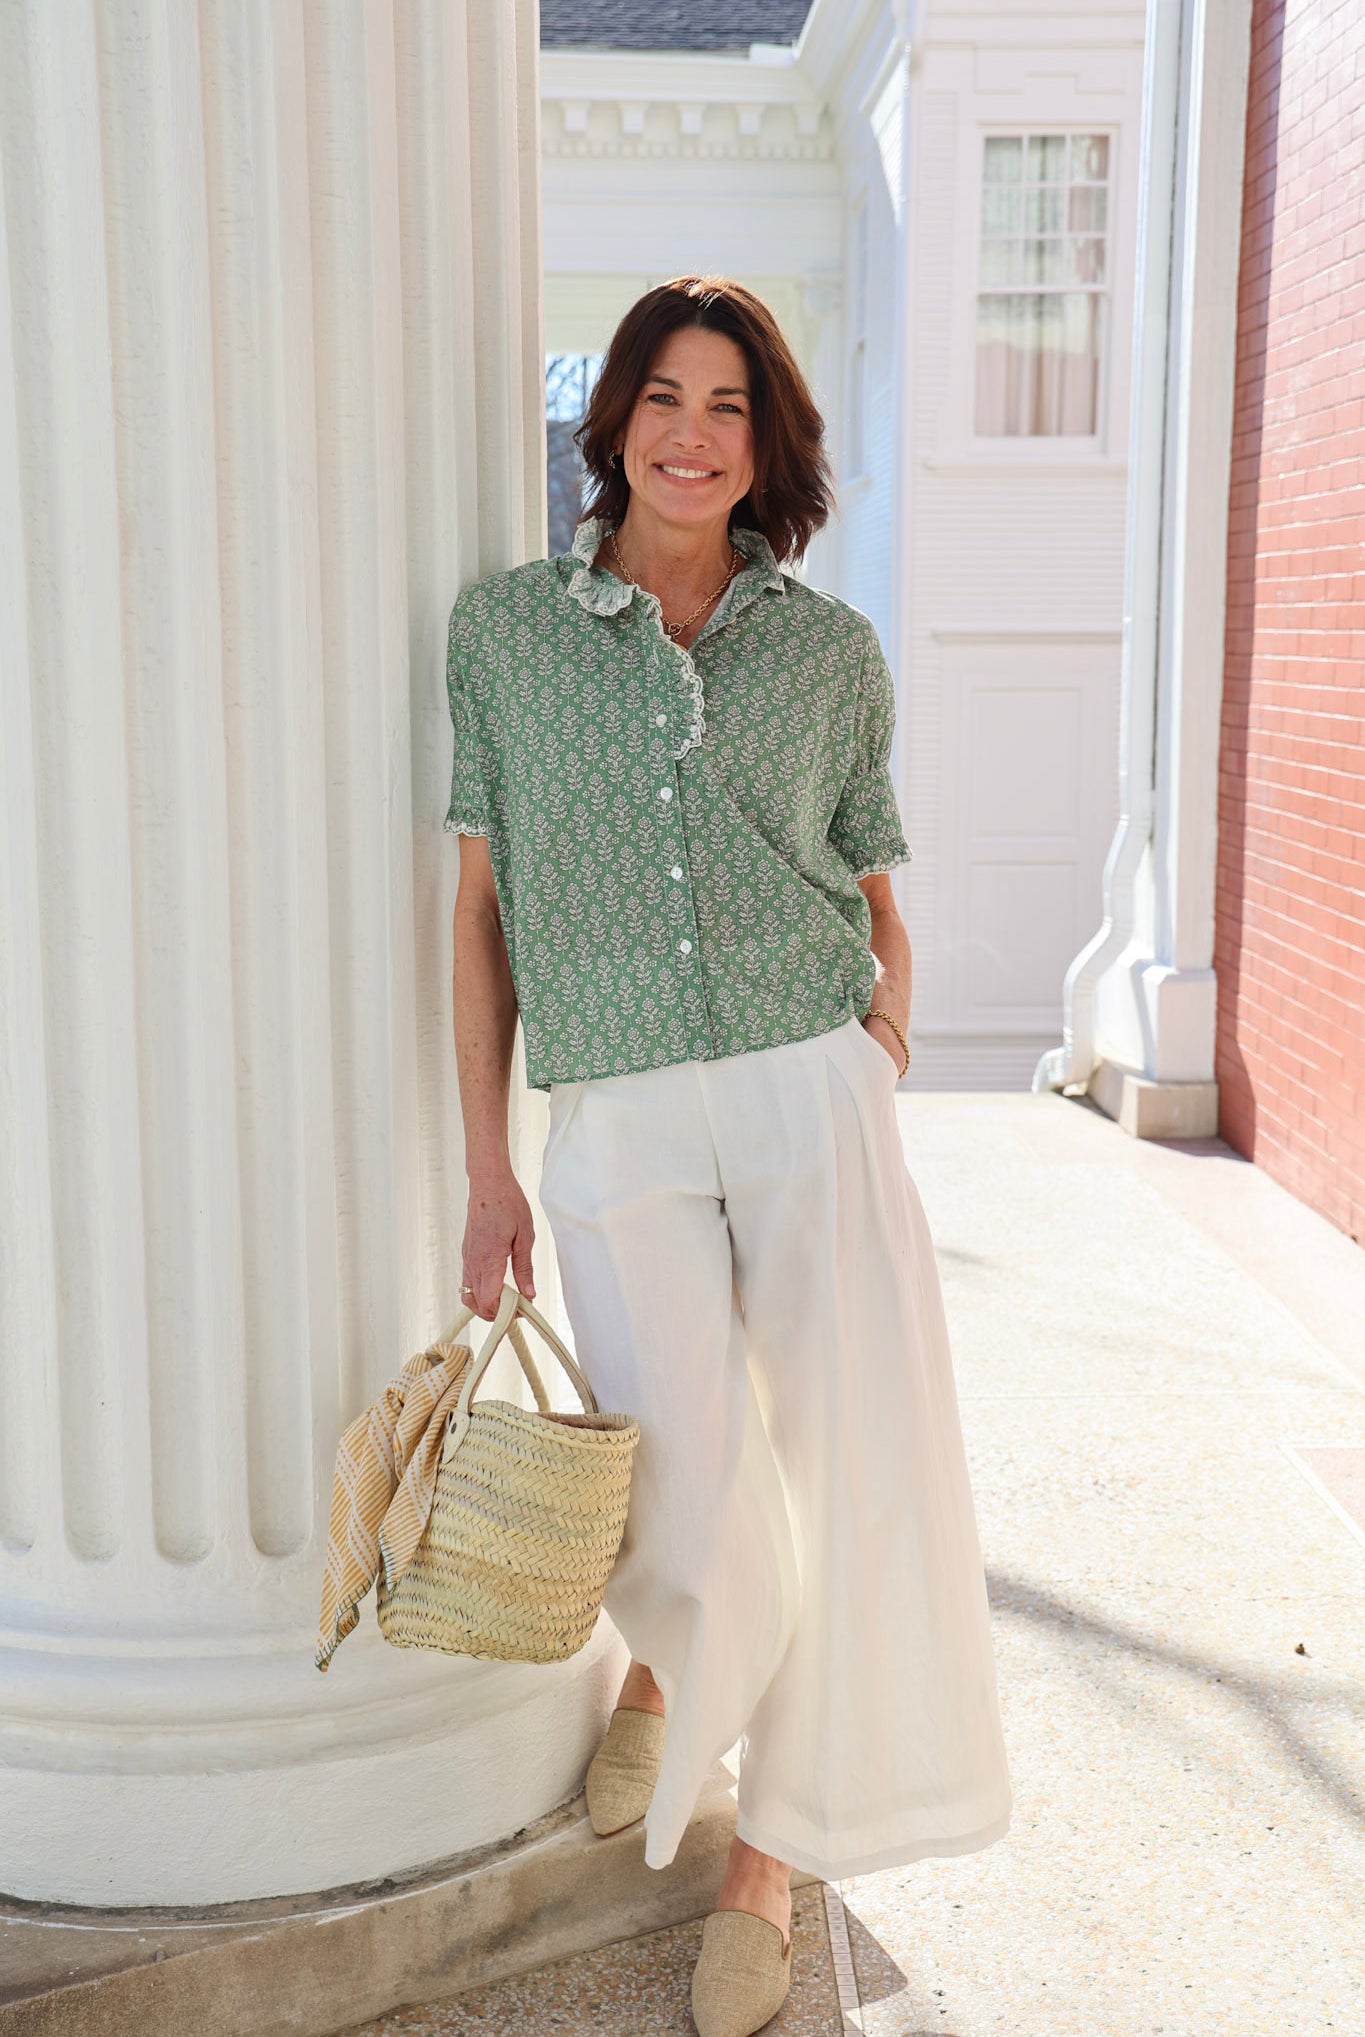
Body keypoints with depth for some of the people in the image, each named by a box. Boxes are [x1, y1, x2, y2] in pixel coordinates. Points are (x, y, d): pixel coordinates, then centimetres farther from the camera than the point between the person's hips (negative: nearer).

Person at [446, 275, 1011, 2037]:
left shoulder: (833, 652, 7)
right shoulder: (504, 631, 6)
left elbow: (879, 917, 12)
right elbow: (480, 907, 5)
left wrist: (883, 1141, 4)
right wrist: (488, 1173, 2)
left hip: (813, 1095, 1)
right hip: (615, 1119, -1)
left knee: (852, 1480, -1)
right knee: (698, 1521, -3)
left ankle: (770, 1847, 23)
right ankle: (665, 1666, 37)